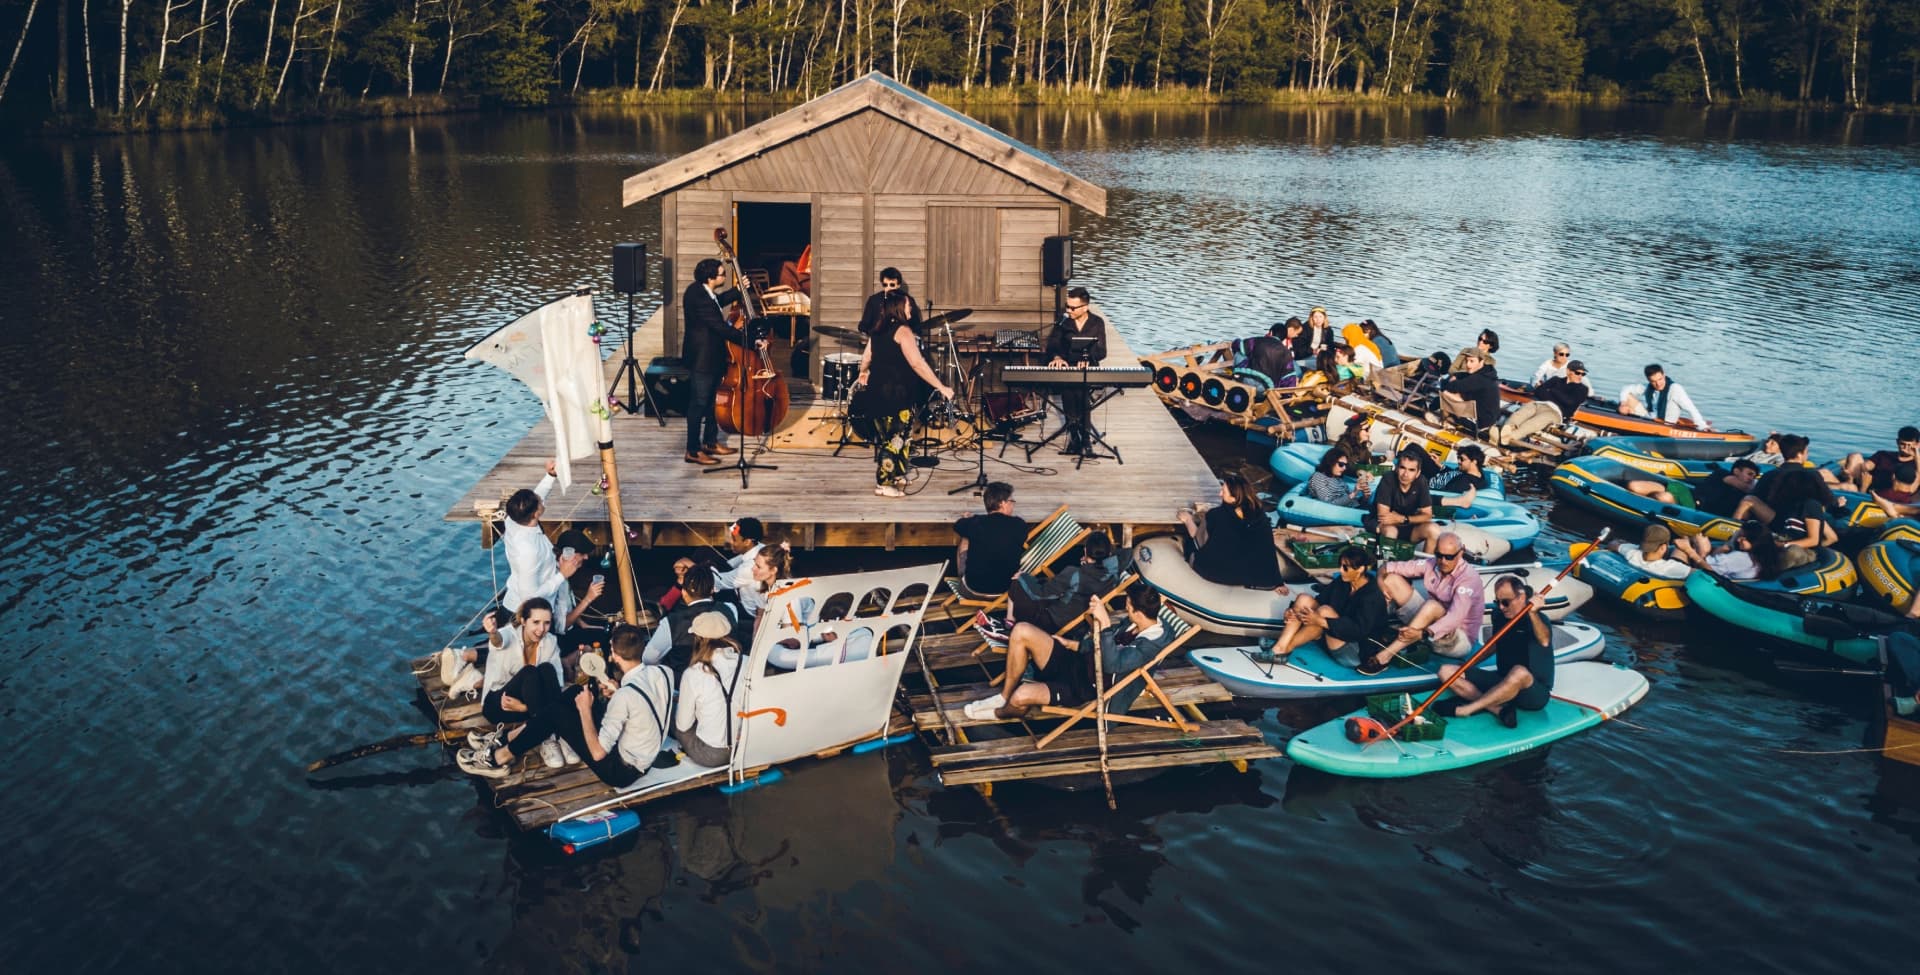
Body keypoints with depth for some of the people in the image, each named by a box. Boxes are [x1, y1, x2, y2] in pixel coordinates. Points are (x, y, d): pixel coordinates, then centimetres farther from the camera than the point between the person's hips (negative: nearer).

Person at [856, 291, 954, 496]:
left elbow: (865, 359, 20)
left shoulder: (877, 332, 11)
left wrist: (863, 374, 43)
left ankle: (883, 479, 27)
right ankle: (886, 483, 3)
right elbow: (917, 364, -20)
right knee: (896, 438, -1)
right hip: (897, 394, -8)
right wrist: (941, 387, -20)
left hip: (876, 392, 8)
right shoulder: (902, 331, -13)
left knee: (883, 436, 17)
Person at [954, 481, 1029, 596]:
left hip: (975, 586, -1)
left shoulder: (975, 523, -16)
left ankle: (963, 580, 39)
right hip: (1006, 586, 1)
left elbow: (956, 526, 9)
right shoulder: (1019, 525, -15)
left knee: (965, 540, 24)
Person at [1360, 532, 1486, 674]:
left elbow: (1455, 617, -35)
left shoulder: (1469, 577, -22)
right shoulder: (1431, 565, -4)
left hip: (1460, 640, -7)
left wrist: (1423, 633, -49)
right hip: (1432, 622, 7)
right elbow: (1389, 567, 1)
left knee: (1432, 605, -39)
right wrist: (1381, 579, -23)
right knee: (1392, 579, -6)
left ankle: (1384, 657, -37)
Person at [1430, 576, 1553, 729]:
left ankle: (1462, 710, -29)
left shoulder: (1537, 619, -12)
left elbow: (1544, 641, -36)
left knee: (1520, 673, -43)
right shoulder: (1499, 616, 7)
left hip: (1536, 692, -7)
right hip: (1503, 682, 7)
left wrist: (1533, 613, -53)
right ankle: (1499, 709, -27)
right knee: (1446, 671, -6)